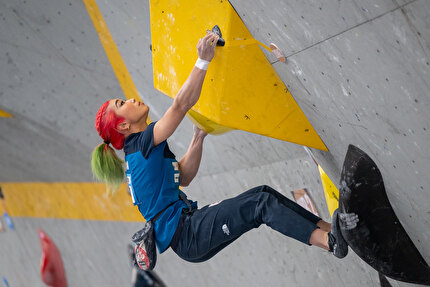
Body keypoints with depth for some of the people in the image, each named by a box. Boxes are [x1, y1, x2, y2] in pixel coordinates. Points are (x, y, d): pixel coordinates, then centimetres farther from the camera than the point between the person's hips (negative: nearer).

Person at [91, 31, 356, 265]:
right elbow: (181, 105, -17)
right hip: (184, 235, -9)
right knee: (261, 202, -20)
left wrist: (199, 137, 18)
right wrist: (203, 61, -22)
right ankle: (331, 242, -30)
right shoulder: (141, 142, -7)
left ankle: (330, 228, -10)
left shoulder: (139, 153, 23)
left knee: (263, 194, -2)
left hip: (187, 226, 9)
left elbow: (183, 176, 26)